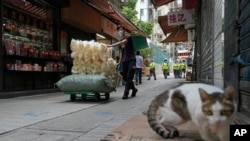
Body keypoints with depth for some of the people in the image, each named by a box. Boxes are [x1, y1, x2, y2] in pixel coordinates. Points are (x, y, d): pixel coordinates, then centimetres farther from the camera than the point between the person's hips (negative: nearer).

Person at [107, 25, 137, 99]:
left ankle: (126, 93, -9)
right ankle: (134, 89, 26)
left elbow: (122, 43, -22)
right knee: (125, 78, 5)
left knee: (129, 78, -11)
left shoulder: (128, 37, -2)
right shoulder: (119, 41, 16)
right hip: (124, 61, 6)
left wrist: (111, 45, -30)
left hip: (131, 60, -6)